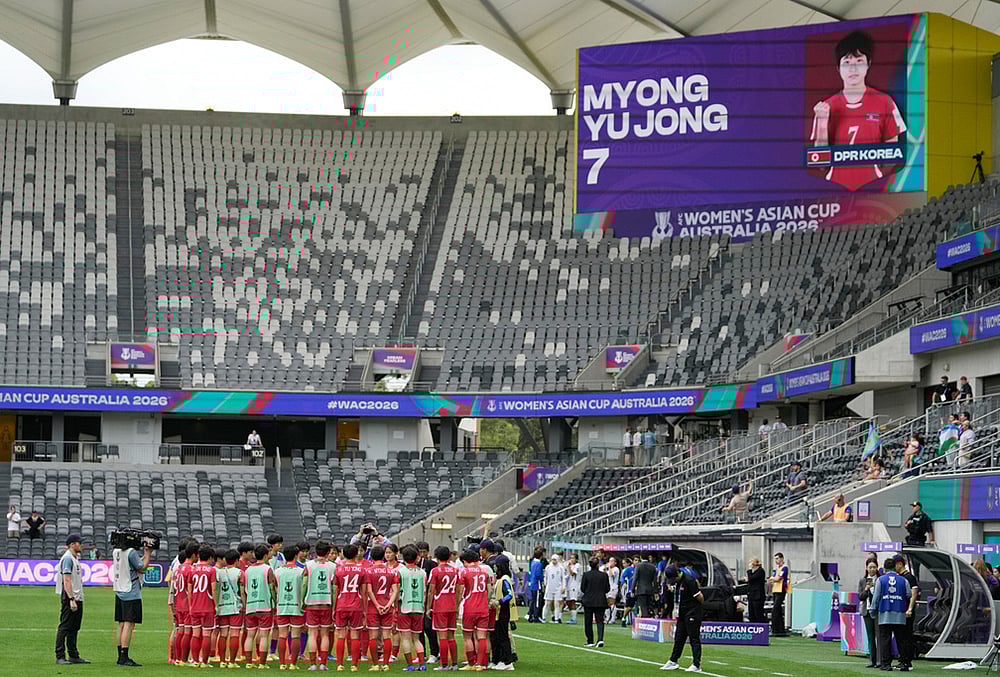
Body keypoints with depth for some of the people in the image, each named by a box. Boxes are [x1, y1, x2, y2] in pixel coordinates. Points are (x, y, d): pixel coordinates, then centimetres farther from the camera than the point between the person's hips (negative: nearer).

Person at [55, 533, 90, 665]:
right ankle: (60, 657, -10)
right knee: (64, 628, -9)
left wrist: (78, 599, 17)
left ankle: (74, 656, 18)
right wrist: (71, 599, -25)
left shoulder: (75, 558, 18)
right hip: (69, 598, -10)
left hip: (77, 598, 10)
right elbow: (67, 581, -20)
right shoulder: (68, 558, -13)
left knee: (74, 629, 13)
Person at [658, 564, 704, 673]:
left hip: (693, 614, -9)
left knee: (694, 638, -5)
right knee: (679, 638, 12)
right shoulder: (677, 582, 8)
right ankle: (673, 662, 20)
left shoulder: (689, 581, -20)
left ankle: (696, 665, -3)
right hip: (683, 614, 9)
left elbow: (700, 597, -19)